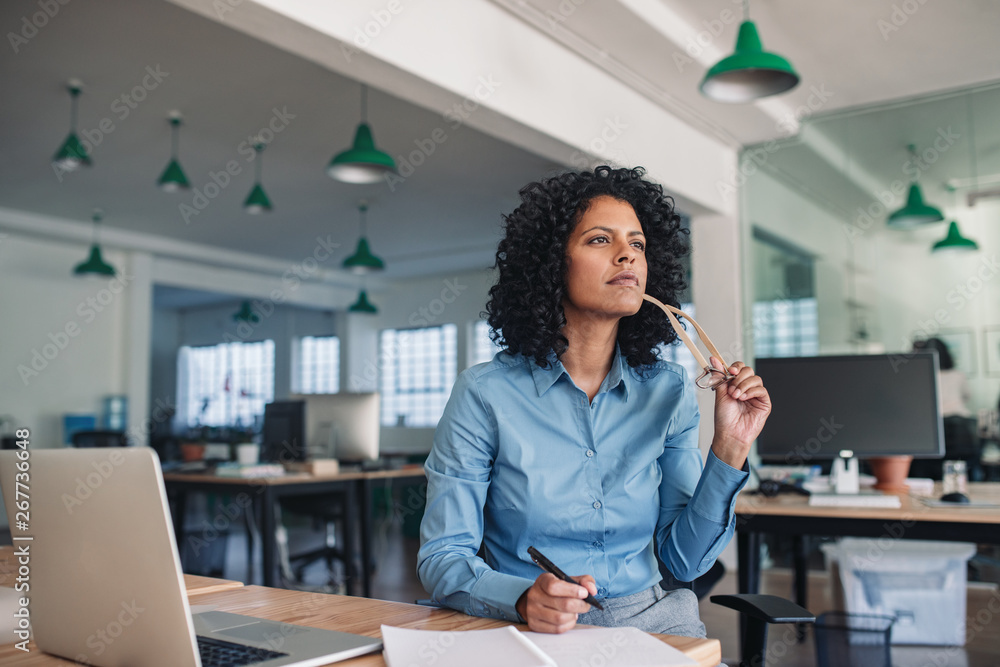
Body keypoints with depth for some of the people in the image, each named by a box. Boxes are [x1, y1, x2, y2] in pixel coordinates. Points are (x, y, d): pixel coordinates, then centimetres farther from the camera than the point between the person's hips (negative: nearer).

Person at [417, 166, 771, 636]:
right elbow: (441, 558, -7)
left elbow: (685, 559, 2)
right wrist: (524, 600, -25)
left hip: (649, 623, 3)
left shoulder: (668, 392, 2)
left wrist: (729, 449, -10)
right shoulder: (485, 394, -9)